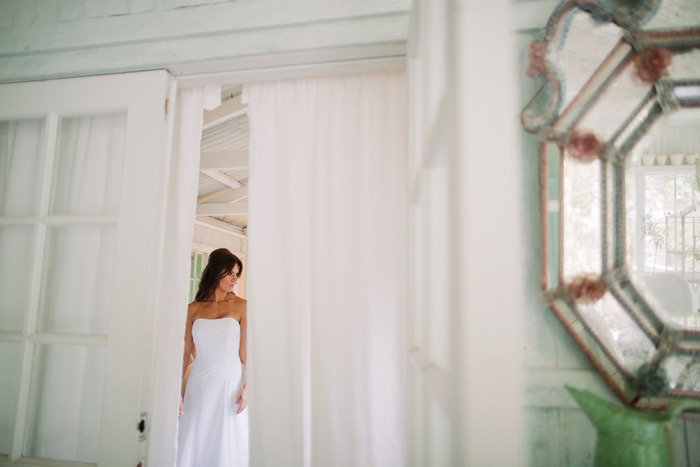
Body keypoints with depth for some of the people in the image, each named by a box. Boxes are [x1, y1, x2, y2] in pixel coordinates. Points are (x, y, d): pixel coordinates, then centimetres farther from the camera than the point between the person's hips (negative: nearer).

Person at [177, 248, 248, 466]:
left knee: (227, 448, 5)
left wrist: (246, 387, -12)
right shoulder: (193, 309, 6)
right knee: (194, 447, 7)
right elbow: (185, 353, 5)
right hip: (199, 384, 2)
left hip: (230, 382, -2)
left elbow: (246, 352, -1)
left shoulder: (240, 306, 1)